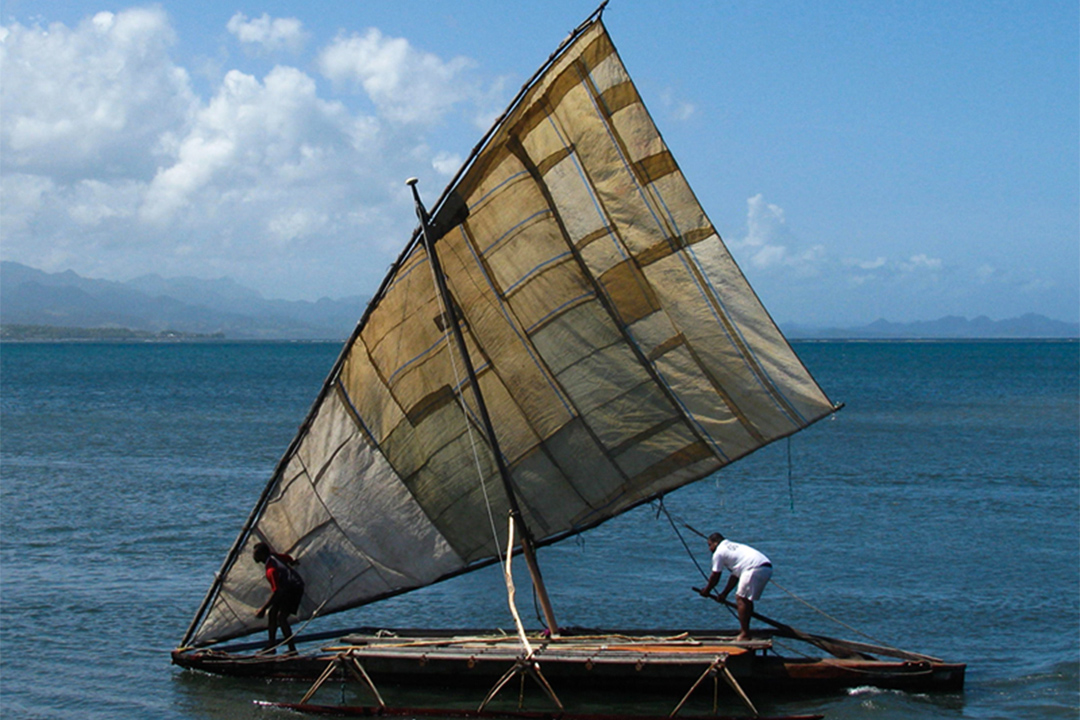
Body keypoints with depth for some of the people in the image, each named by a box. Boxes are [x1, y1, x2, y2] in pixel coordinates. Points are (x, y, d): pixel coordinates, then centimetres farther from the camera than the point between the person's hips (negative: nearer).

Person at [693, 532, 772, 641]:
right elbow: (735, 576, 34)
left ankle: (745, 634, -10)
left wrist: (706, 590, 26)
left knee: (741, 598, -5)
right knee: (747, 599, 18)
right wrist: (724, 594, 37)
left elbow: (715, 577, 11)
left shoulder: (719, 552, 7)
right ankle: (744, 630, 21)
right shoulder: (733, 546, 32)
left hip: (755, 569, -9)